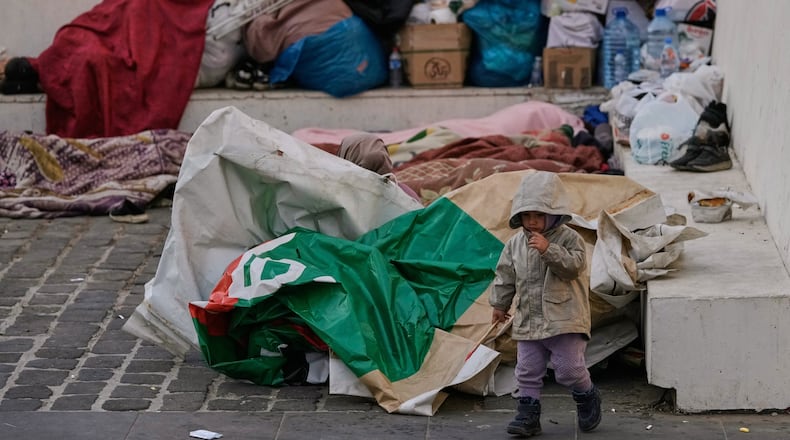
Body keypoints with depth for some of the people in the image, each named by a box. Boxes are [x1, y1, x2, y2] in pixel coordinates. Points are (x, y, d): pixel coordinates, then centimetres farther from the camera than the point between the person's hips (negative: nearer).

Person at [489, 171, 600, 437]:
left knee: (569, 369, -5)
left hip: (564, 318, -5)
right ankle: (528, 415, 12)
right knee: (527, 372, 5)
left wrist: (548, 250, -31)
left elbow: (574, 266, -22)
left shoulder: (568, 238, -8)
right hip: (528, 321, 5)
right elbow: (506, 275, 14)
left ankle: (587, 397, 23)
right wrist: (500, 304, 18)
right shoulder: (516, 244, 5)